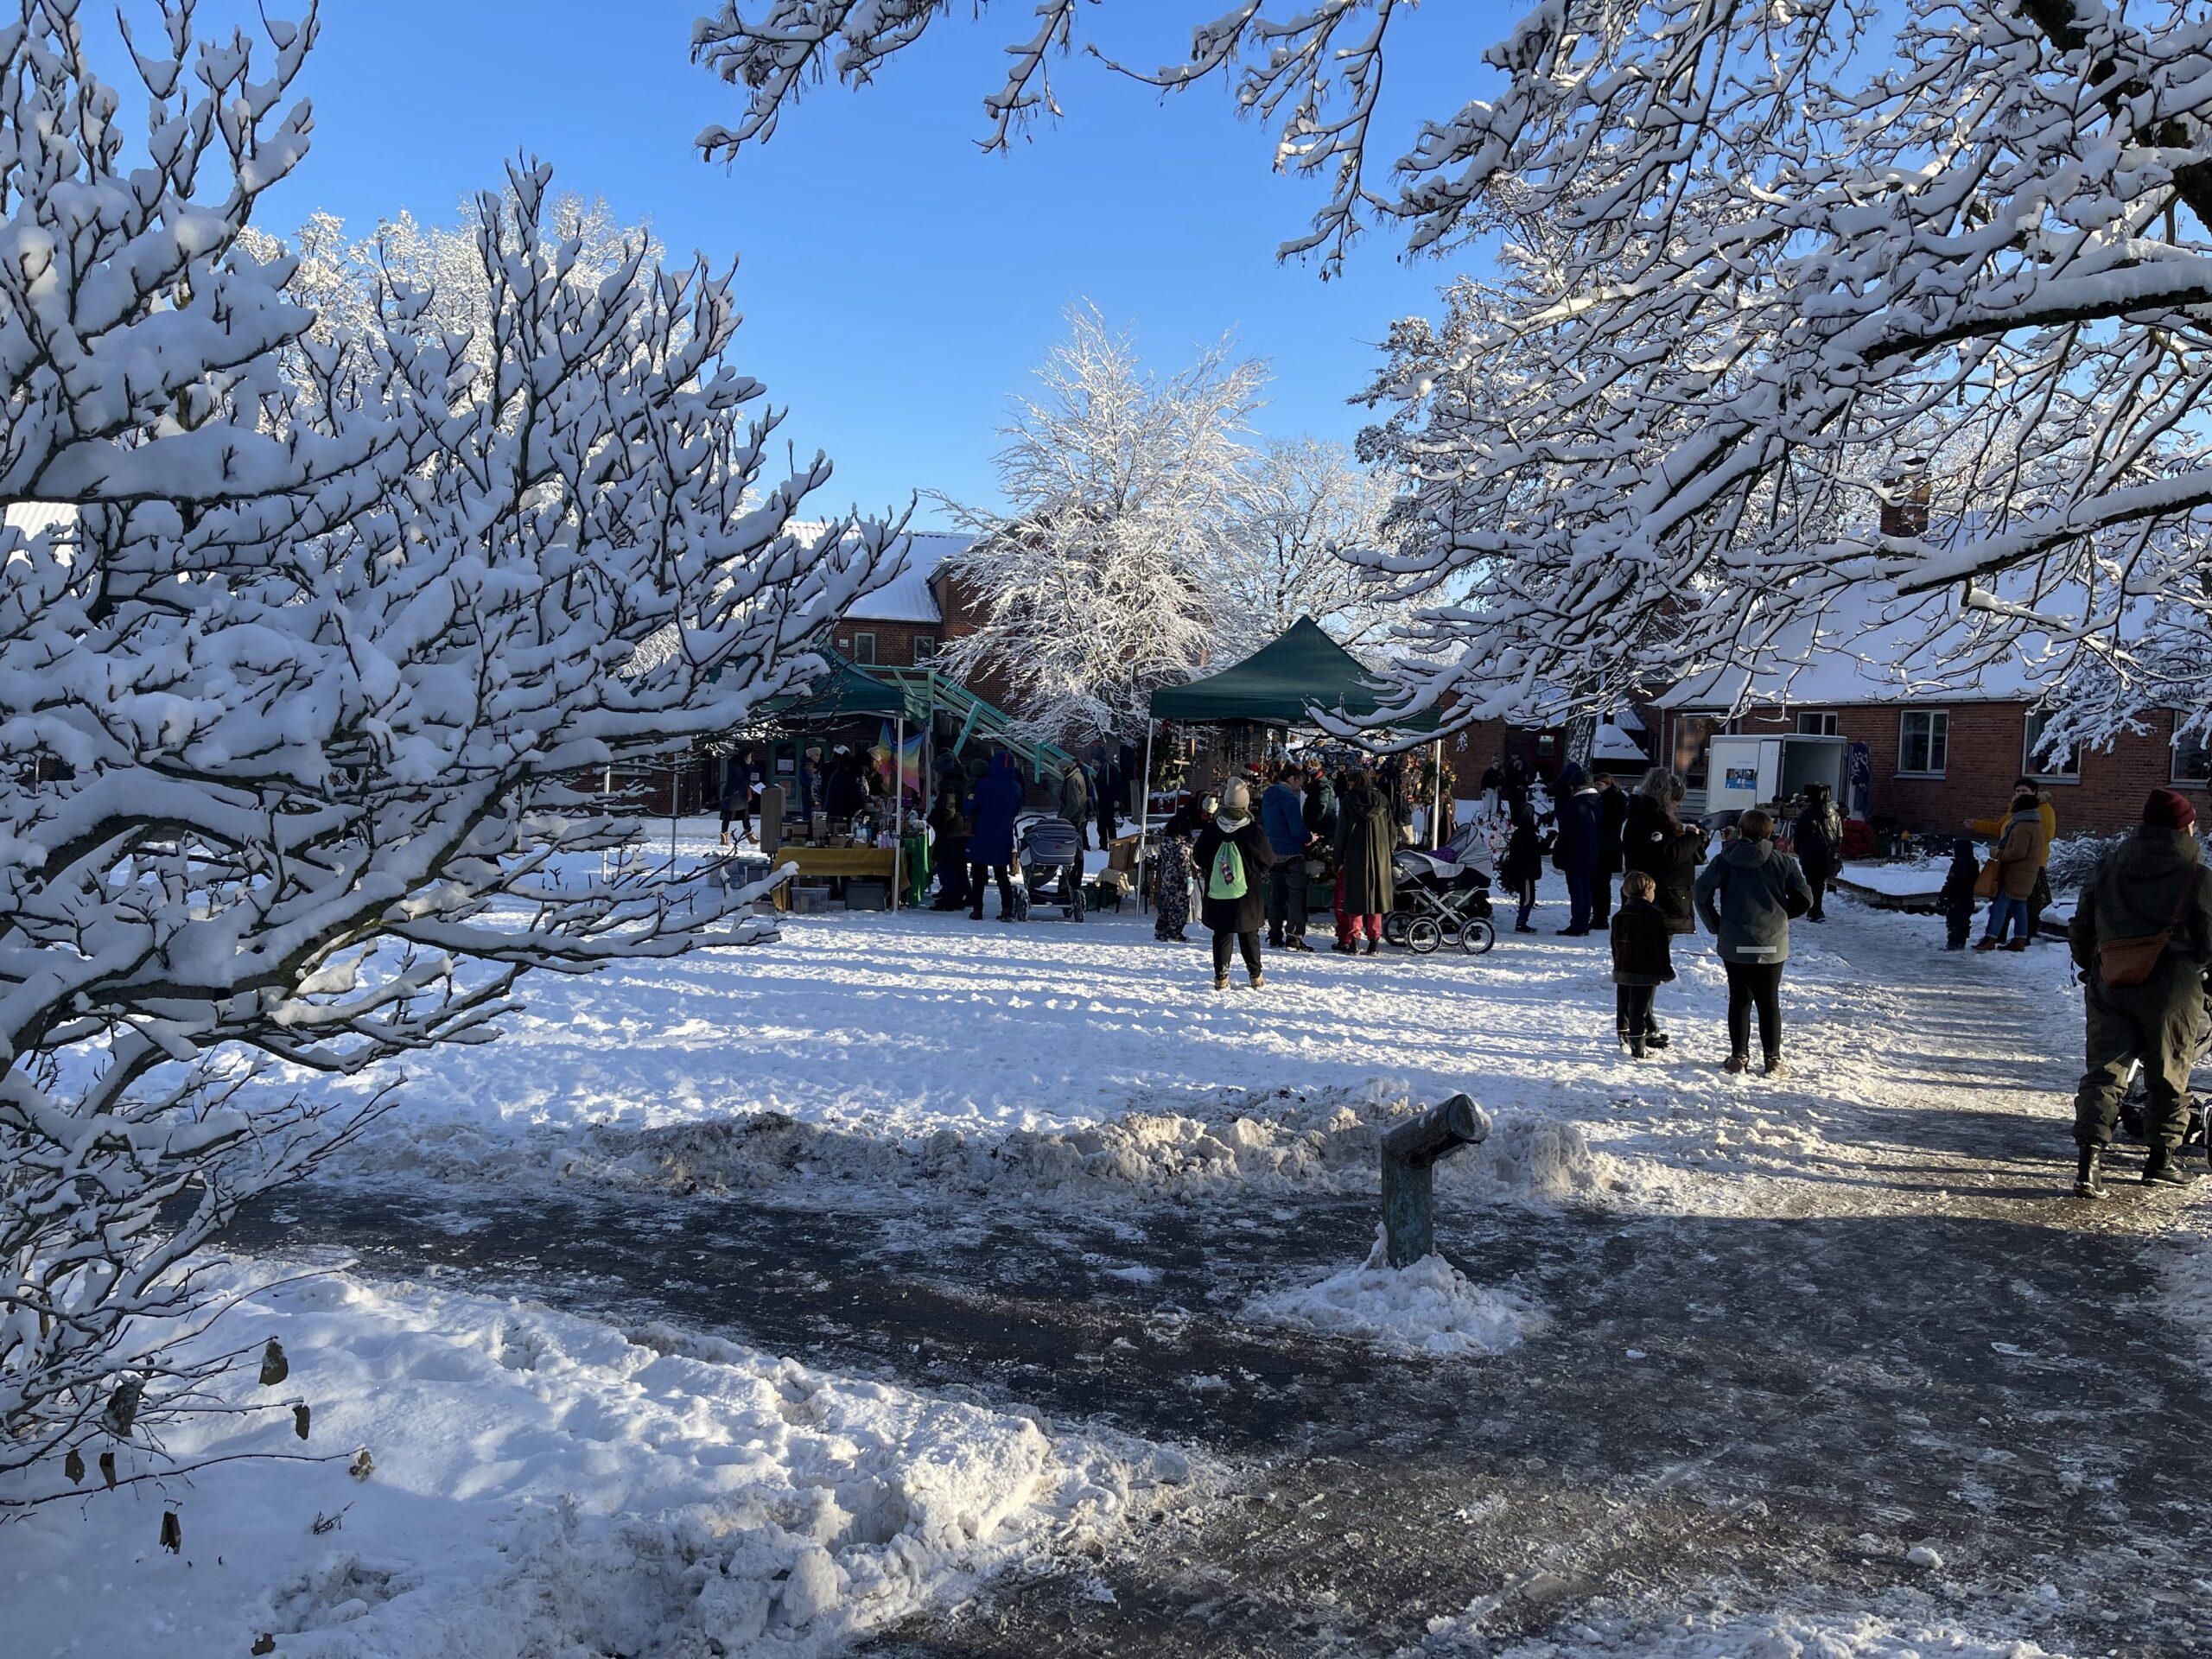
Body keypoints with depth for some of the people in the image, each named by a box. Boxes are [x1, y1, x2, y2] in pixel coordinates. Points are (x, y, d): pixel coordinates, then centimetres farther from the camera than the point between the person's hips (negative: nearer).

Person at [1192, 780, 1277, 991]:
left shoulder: (1210, 831, -7)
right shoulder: (1254, 832, -14)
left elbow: (1197, 858, 5)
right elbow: (1268, 861, -3)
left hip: (1217, 896, 1)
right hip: (1247, 895, -1)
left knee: (1222, 935, 10)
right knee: (1249, 935, 12)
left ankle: (1221, 977, 7)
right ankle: (1256, 976, 21)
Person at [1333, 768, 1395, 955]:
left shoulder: (1348, 801, -2)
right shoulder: (1382, 801, 8)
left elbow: (1341, 832, -3)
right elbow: (1392, 832, 8)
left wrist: (1338, 860, 1)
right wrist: (1389, 851, 17)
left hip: (1355, 856, -3)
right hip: (1380, 856, 3)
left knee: (1354, 896, 2)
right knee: (1376, 895, 8)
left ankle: (1354, 938, -5)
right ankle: (1374, 939, 5)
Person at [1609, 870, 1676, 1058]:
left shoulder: (1619, 915, 8)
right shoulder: (1653, 915, -12)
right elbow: (1660, 946, -11)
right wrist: (1666, 971, -4)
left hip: (1622, 971, 6)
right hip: (1645, 972, -6)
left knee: (1623, 1007, 15)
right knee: (1640, 1008, -4)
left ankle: (1623, 1039, 22)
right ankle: (1638, 1048, -4)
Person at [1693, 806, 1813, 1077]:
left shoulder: (1725, 860, -4)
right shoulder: (1783, 862, -1)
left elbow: (1701, 893, -14)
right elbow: (1805, 900, -1)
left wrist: (1715, 925, 0)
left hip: (1734, 944, 0)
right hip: (1772, 944, 0)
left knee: (1739, 999, 10)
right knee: (1769, 1002, 9)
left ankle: (1739, 1057, 11)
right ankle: (1773, 1060, 10)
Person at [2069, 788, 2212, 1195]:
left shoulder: (2111, 864, 6)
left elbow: (2081, 923, 9)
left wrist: (2089, 966, 22)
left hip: (2109, 982, 3)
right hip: (2170, 986, -3)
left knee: (2104, 1069, 2)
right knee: (2169, 1075, 13)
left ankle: (2090, 1157, -12)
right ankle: (2161, 1158, 21)